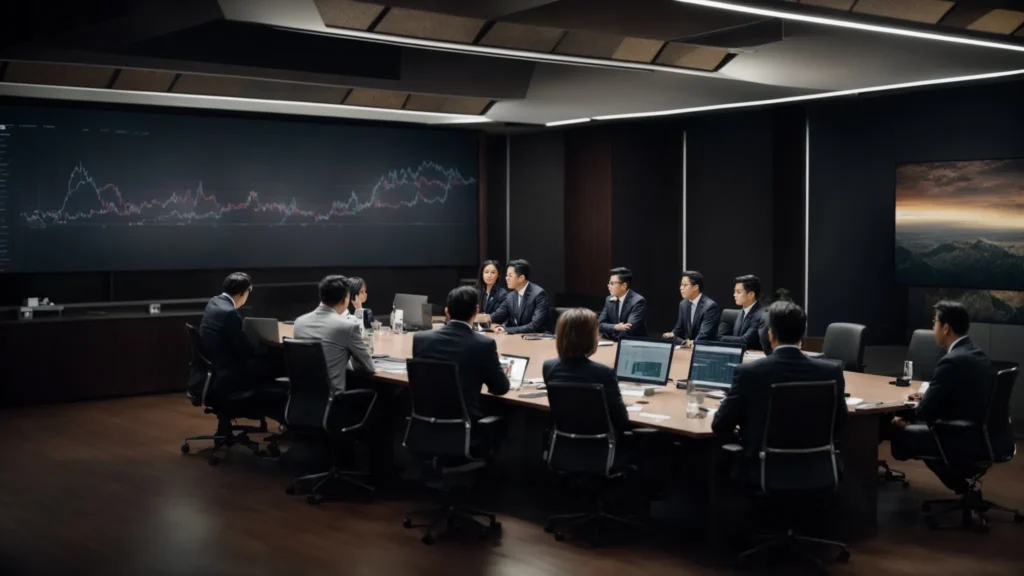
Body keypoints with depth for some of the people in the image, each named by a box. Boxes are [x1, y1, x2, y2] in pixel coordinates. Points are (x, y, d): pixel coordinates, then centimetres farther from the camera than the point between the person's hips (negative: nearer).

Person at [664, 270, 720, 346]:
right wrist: (672, 334, -8)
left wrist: (693, 342, -42)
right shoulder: (683, 304, 7)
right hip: (688, 346, 7)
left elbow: (704, 335, -24)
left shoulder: (710, 306, -16)